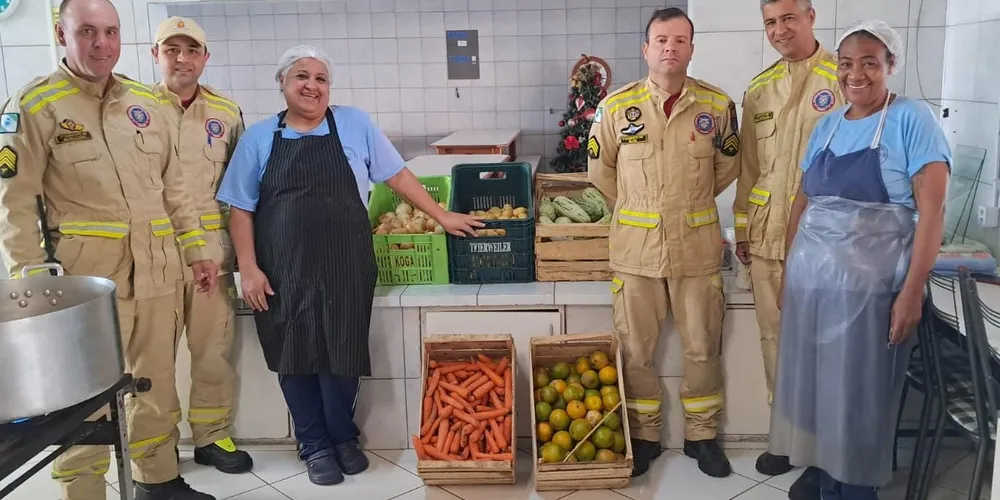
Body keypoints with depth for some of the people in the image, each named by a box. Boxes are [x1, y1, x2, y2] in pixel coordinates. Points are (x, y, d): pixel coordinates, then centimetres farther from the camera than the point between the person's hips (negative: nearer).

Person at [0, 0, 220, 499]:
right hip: (88, 274, -5)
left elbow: (173, 186, 15)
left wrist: (195, 251, 12)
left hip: (157, 270, 5)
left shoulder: (144, 101, 11)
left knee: (156, 380, 14)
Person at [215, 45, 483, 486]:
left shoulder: (354, 125, 4)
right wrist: (249, 268, -3)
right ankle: (315, 446, 24)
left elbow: (397, 175, 7)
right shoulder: (258, 138, 5)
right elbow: (241, 209, 6)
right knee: (295, 358, 6)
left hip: (345, 267, -1)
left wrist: (442, 216, 5)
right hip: (282, 271, 1)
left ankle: (342, 438, 26)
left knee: (341, 356, 2)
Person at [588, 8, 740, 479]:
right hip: (635, 247, 0)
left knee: (702, 348, 10)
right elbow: (600, 169, 9)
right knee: (636, 350, 8)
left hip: (697, 246, 1)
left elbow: (727, 167, 13)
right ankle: (644, 436, 26)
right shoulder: (617, 105, -4)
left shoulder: (718, 105, -2)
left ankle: (701, 435, 28)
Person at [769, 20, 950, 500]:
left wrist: (912, 291, -17)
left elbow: (932, 211, -11)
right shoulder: (826, 126, 11)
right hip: (811, 280, 5)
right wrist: (788, 271, 11)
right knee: (814, 387, 12)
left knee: (860, 395, 6)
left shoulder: (911, 119, -6)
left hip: (871, 284, -5)